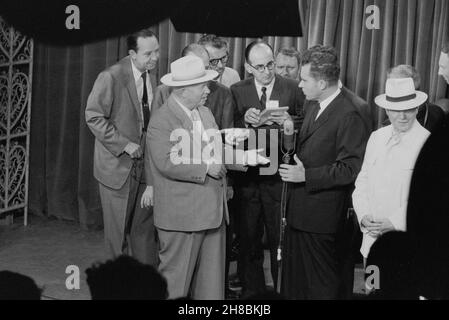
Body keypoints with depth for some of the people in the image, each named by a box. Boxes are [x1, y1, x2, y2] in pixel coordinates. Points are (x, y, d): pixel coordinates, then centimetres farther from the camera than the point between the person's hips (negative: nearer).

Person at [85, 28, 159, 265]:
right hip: (117, 166, -5)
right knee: (118, 231, 5)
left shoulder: (152, 79, 6)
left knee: (145, 229, 9)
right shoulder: (110, 77, -15)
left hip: (144, 165, 6)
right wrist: (124, 144, -18)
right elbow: (94, 117, -14)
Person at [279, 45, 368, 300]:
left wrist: (306, 176, -21)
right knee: (294, 280, 19)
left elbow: (350, 169, -22)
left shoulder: (349, 116, -19)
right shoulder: (313, 106, 10)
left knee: (320, 286, 5)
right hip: (299, 211, 9)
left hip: (322, 215, -9)